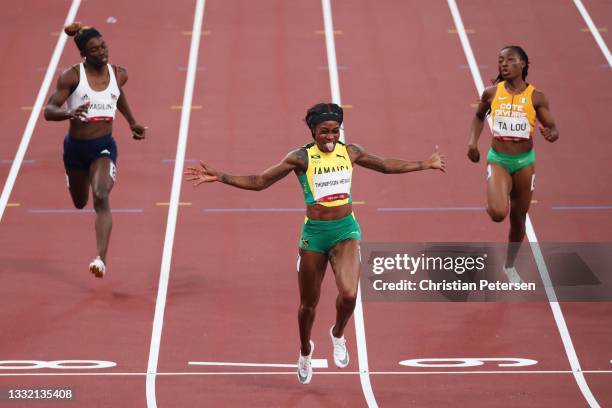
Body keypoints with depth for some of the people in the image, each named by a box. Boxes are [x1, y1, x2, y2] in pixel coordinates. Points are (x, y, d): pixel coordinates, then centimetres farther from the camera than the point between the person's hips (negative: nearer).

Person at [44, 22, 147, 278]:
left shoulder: (118, 74, -2)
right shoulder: (72, 76, -14)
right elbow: (49, 111, -18)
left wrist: (132, 123, 25)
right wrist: (69, 114, -38)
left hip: (104, 146, 0)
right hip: (76, 146, 0)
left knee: (101, 199, -25)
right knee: (80, 203, 23)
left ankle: (101, 259, -32)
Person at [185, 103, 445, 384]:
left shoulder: (350, 152, 2)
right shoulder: (301, 158, -7)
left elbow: (387, 165, 19)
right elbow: (258, 182, -5)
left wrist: (425, 165, 24)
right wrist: (219, 177, -14)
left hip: (346, 231, 1)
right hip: (314, 233, -1)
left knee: (349, 294, -21)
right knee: (308, 303, 10)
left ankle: (338, 334, 13)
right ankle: (305, 351, 40)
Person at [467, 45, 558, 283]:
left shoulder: (536, 98, -6)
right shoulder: (492, 93, -3)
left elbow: (553, 129, -4)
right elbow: (479, 116, 16)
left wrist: (550, 134, -28)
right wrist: (473, 141, 2)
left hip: (524, 161, 1)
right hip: (498, 160, -1)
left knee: (518, 219, 12)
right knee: (498, 214, -25)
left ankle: (509, 265, 36)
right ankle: (493, 203, 14)